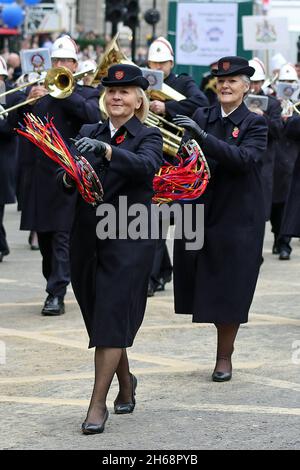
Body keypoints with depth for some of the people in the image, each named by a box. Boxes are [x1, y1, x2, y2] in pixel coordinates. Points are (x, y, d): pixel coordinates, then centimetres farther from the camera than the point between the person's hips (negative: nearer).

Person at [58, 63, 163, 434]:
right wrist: (68, 178, -22)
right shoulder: (88, 134, 11)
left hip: (129, 239, -5)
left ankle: (98, 404, -9)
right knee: (100, 317, 13)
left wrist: (107, 150, -39)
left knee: (110, 319, -10)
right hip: (88, 236, 5)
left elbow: (147, 166, -24)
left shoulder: (148, 137, -2)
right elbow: (65, 179, 2)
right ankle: (126, 383, 35)